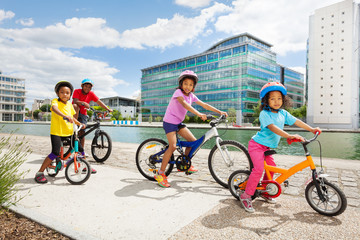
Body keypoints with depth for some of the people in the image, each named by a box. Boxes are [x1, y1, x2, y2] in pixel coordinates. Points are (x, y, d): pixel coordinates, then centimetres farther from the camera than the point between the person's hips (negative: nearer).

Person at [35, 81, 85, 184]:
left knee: (80, 148, 7)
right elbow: (54, 108, -32)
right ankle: (39, 173, -1)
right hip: (56, 132, -6)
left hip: (69, 132, 6)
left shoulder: (69, 104, 10)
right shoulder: (55, 101, -8)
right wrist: (64, 115, -50)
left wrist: (79, 123, 7)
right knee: (55, 153, -17)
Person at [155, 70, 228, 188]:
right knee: (173, 146, -19)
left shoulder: (191, 95, 5)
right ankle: (160, 174, -9)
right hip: (169, 122, -7)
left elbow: (204, 105, 4)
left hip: (179, 122, 8)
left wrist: (219, 112, -2)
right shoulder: (178, 92, -17)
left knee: (193, 141, 1)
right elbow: (184, 104, -36)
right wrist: (199, 114, -49)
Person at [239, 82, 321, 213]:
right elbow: (272, 127, -32)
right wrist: (289, 136, -42)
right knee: (259, 169, -20)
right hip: (257, 144, -8)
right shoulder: (264, 113, -19)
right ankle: (246, 196, -8)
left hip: (267, 147, 8)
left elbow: (296, 121, 9)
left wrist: (312, 129, 3)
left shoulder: (283, 113, 5)